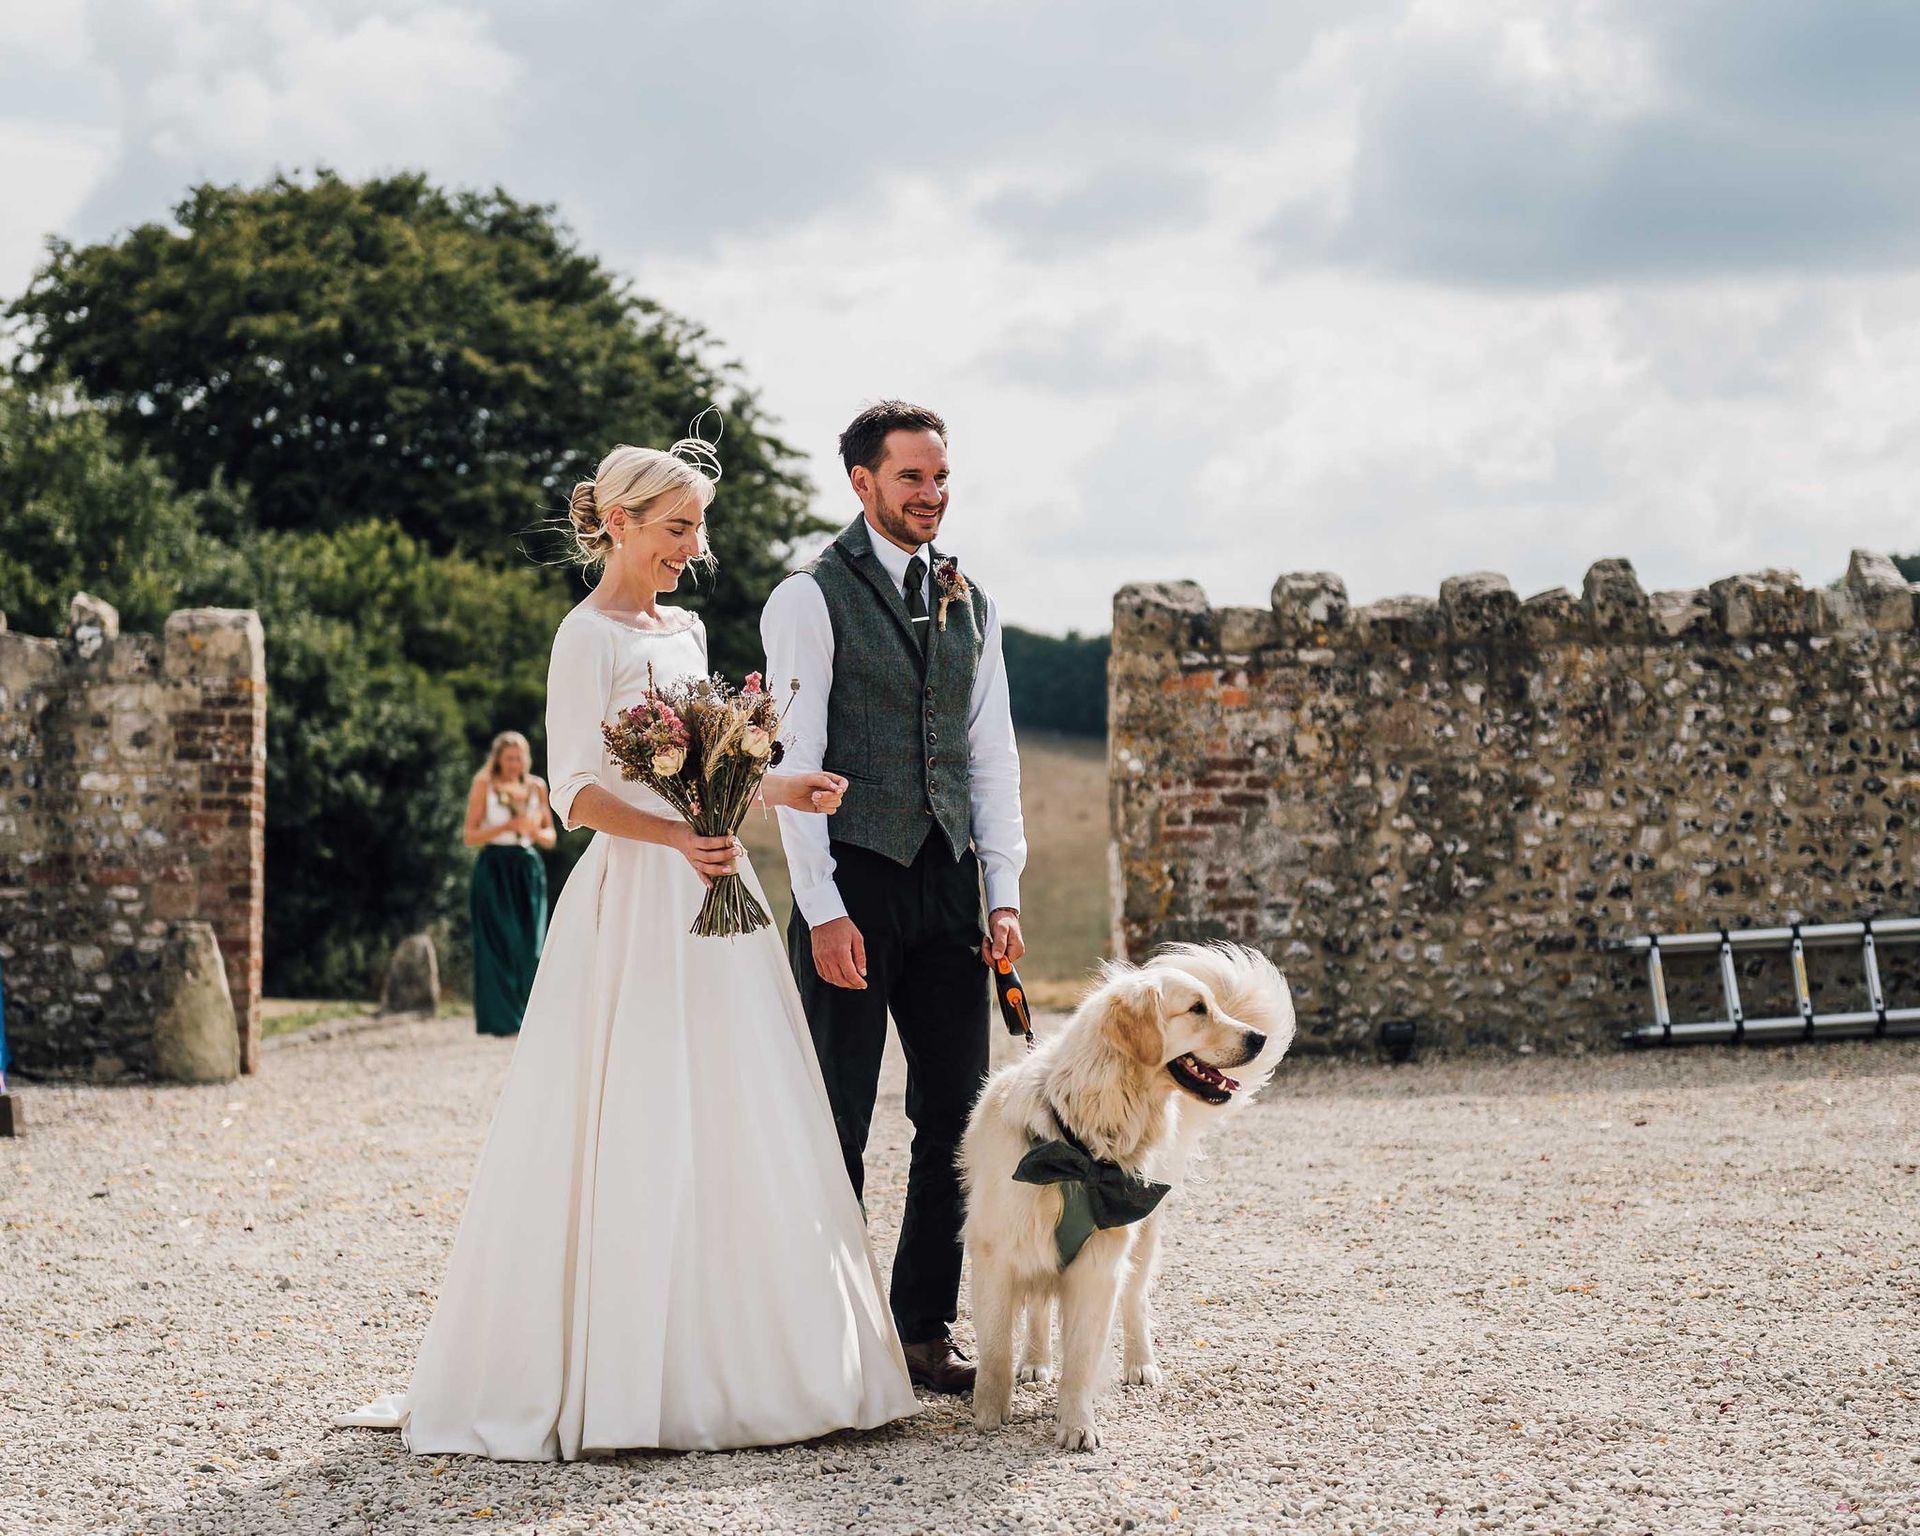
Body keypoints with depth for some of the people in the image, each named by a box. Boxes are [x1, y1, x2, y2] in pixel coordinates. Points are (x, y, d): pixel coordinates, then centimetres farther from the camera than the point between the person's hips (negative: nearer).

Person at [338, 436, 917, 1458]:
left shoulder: (682, 630, 17)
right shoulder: (589, 636, -7)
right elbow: (577, 794, -15)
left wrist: (778, 793, 11)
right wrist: (678, 837, -28)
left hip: (710, 896, 8)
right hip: (636, 903, -8)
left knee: (735, 1135, 6)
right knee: (635, 1136, -9)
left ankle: (724, 1364, 11)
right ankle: (606, 1375, -4)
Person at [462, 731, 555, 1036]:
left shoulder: (536, 787, 10)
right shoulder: (484, 786, -1)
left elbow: (550, 838, 15)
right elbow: (470, 837, -5)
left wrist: (535, 831, -9)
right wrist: (508, 826, -17)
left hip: (529, 869, 4)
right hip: (494, 870, -4)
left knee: (530, 945, -1)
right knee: (499, 943, -7)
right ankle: (501, 1020, -4)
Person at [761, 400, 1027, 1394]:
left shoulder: (969, 604, 15)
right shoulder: (810, 600, -3)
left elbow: (991, 753, 15)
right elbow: (796, 761, -8)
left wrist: (1004, 892, 6)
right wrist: (823, 909, -14)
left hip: (947, 886, 6)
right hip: (853, 882, -5)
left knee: (958, 1117, 5)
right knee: (837, 1123, -1)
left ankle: (925, 1327, 13)